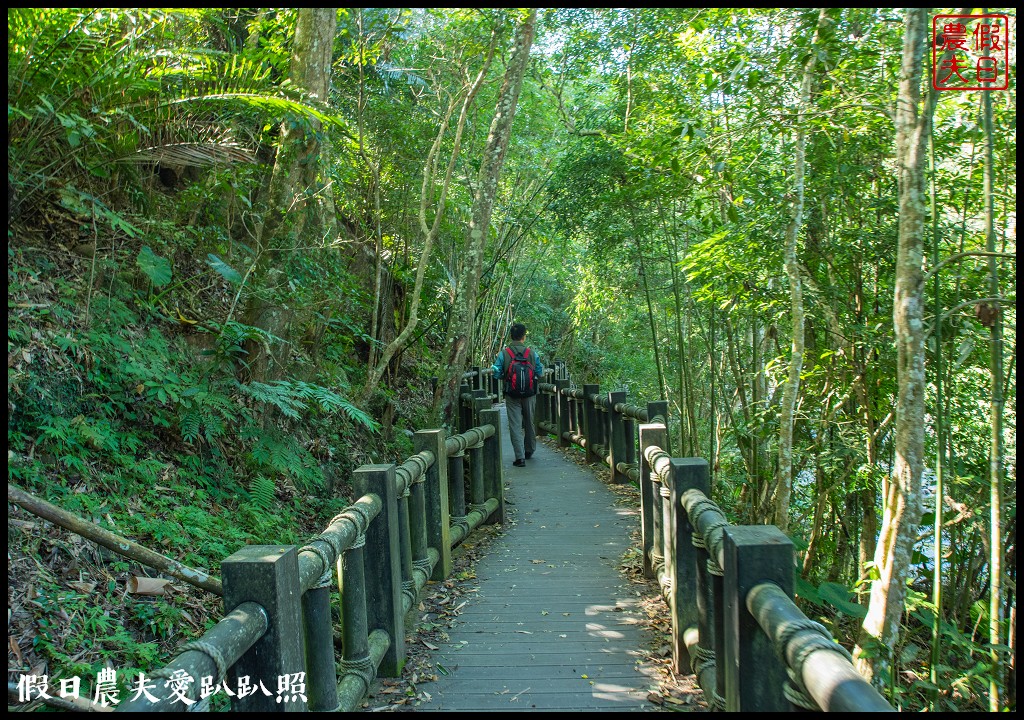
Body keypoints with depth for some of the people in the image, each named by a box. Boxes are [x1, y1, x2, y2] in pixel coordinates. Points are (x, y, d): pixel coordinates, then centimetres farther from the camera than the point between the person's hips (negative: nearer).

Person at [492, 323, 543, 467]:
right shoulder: (532, 353, -5)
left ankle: (520, 457, -7)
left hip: (512, 395, -2)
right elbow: (539, 373, 0)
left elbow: (497, 374, -7)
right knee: (529, 422, 19)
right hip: (529, 394, 2)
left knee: (515, 425, 0)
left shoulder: (503, 354, -8)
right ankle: (529, 450, 36)